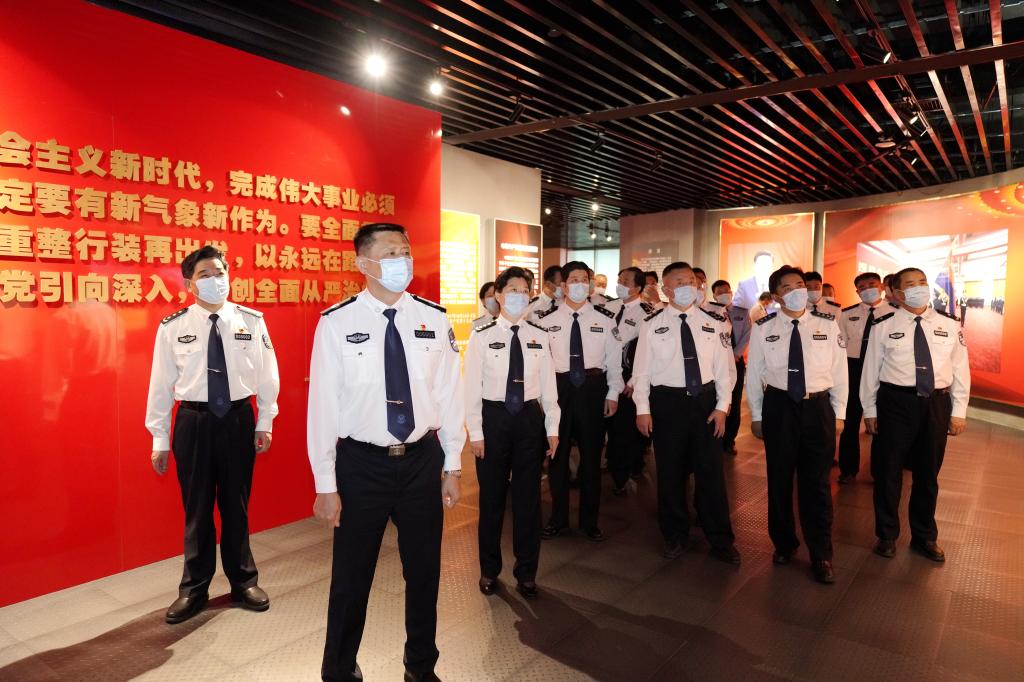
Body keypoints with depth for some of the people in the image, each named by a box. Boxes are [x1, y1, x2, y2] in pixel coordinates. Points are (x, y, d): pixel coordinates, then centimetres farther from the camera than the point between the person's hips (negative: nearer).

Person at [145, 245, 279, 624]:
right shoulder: (172, 327, -5)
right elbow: (161, 383, -1)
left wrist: (265, 423, 2)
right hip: (193, 421, 0)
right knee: (197, 508, 12)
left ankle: (243, 581, 33)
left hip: (238, 419, 1)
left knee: (236, 505, 15)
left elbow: (267, 374, 2)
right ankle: (194, 589, 31)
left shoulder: (252, 321, -4)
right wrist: (160, 439, 1)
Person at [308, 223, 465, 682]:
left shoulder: (434, 319, -2)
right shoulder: (336, 323, -9)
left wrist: (453, 466, 4)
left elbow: (450, 394, 2)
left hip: (422, 460, 3)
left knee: (424, 571, 18)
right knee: (351, 577, 14)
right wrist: (326, 485, -6)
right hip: (361, 463, -2)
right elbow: (323, 404, -8)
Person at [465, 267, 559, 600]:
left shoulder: (539, 336, 2)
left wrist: (552, 427, 4)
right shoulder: (482, 336, -6)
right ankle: (489, 570, 31)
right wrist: (475, 432, -8)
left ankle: (526, 572, 28)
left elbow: (548, 384, 4)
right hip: (494, 417, -2)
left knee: (528, 497, 11)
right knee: (492, 497, 11)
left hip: (530, 417, 2)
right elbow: (472, 386, -6)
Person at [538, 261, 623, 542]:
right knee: (558, 453, 10)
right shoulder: (547, 319, -1)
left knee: (592, 453, 10)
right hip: (559, 387, 0)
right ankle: (558, 518, 28)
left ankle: (590, 520, 27)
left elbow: (614, 358, 4)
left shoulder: (605, 318, 1)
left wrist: (613, 394, 1)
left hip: (593, 387, 1)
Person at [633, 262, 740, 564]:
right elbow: (642, 369, -3)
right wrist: (643, 409, -6)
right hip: (667, 402, -1)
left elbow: (724, 367, 5)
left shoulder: (712, 322, 3)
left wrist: (722, 406, -1)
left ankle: (720, 540, 23)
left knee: (711, 471, 7)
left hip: (705, 401, 2)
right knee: (670, 471, 9)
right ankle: (674, 535, 28)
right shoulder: (652, 324, -3)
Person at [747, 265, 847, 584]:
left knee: (817, 482, 6)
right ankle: (783, 543, 34)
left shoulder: (828, 325, -2)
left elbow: (840, 371, 4)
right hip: (778, 406, 0)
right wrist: (756, 415, 4)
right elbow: (754, 374, 2)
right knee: (779, 479, 13)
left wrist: (839, 413, 4)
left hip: (818, 406, 0)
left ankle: (821, 556, 23)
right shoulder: (763, 328, -3)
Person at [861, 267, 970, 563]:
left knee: (928, 473, 16)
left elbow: (960, 369, 5)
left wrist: (959, 411, 3)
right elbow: (871, 369, -2)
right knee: (888, 471, 8)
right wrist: (870, 410, -1)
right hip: (896, 402, -2)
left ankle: (925, 537, 35)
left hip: (937, 403, 3)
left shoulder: (949, 325, 3)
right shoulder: (883, 326, -5)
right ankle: (887, 535, 27)